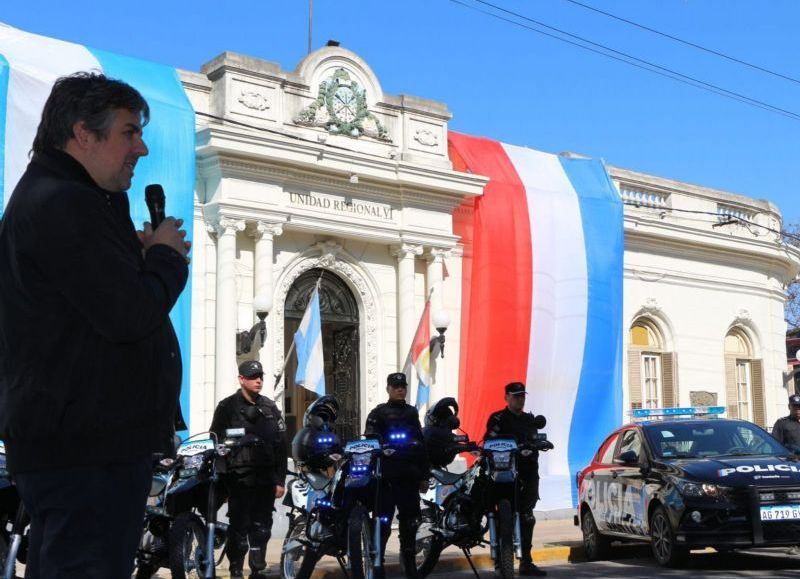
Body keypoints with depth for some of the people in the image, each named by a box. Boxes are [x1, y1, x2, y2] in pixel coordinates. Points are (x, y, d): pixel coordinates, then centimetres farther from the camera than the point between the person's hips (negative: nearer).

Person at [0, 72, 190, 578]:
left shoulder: (41, 196, 19)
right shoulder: (66, 203, -16)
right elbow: (131, 315, -23)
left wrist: (140, 256, 6)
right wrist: (166, 256, -5)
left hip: (67, 438, 11)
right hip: (89, 446, -11)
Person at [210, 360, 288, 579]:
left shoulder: (270, 408, 12)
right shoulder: (227, 407, 1)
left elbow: (280, 445, 11)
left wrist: (280, 480, 6)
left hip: (266, 480, 4)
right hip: (239, 479, -4)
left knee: (261, 529, 10)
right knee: (238, 528, -1)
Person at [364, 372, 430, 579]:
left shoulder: (412, 413, 17)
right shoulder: (378, 413, 2)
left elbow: (421, 445, 18)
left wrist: (424, 475, 14)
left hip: (409, 476, 5)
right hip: (386, 476, -4)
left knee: (410, 521, 9)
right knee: (383, 521, -4)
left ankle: (409, 562, 18)